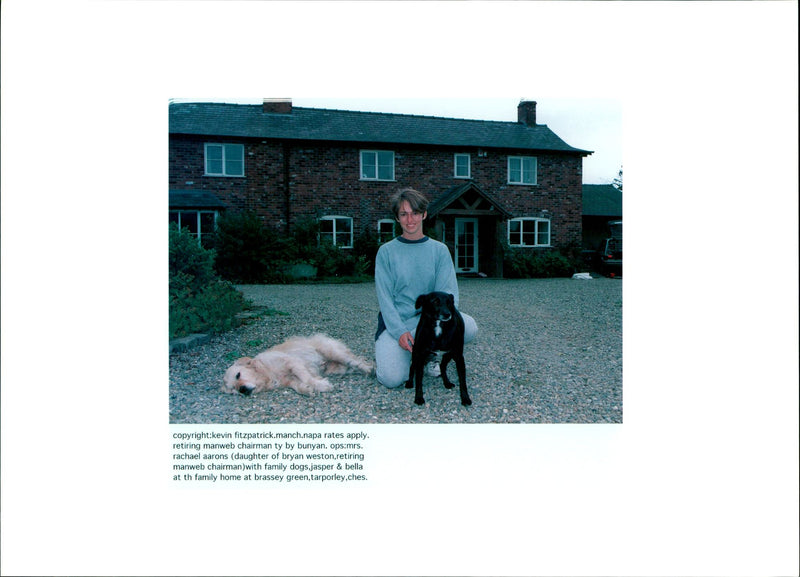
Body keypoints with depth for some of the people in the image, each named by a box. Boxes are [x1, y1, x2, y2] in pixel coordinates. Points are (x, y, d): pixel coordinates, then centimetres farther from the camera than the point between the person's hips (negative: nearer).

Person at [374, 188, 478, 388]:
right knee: (392, 378, -26)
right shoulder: (386, 252, 1)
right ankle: (385, 355, 12)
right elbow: (385, 298, -5)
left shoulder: (440, 250, 5)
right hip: (395, 324, -2)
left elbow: (448, 293, -3)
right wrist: (400, 332, -21)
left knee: (469, 326, -27)